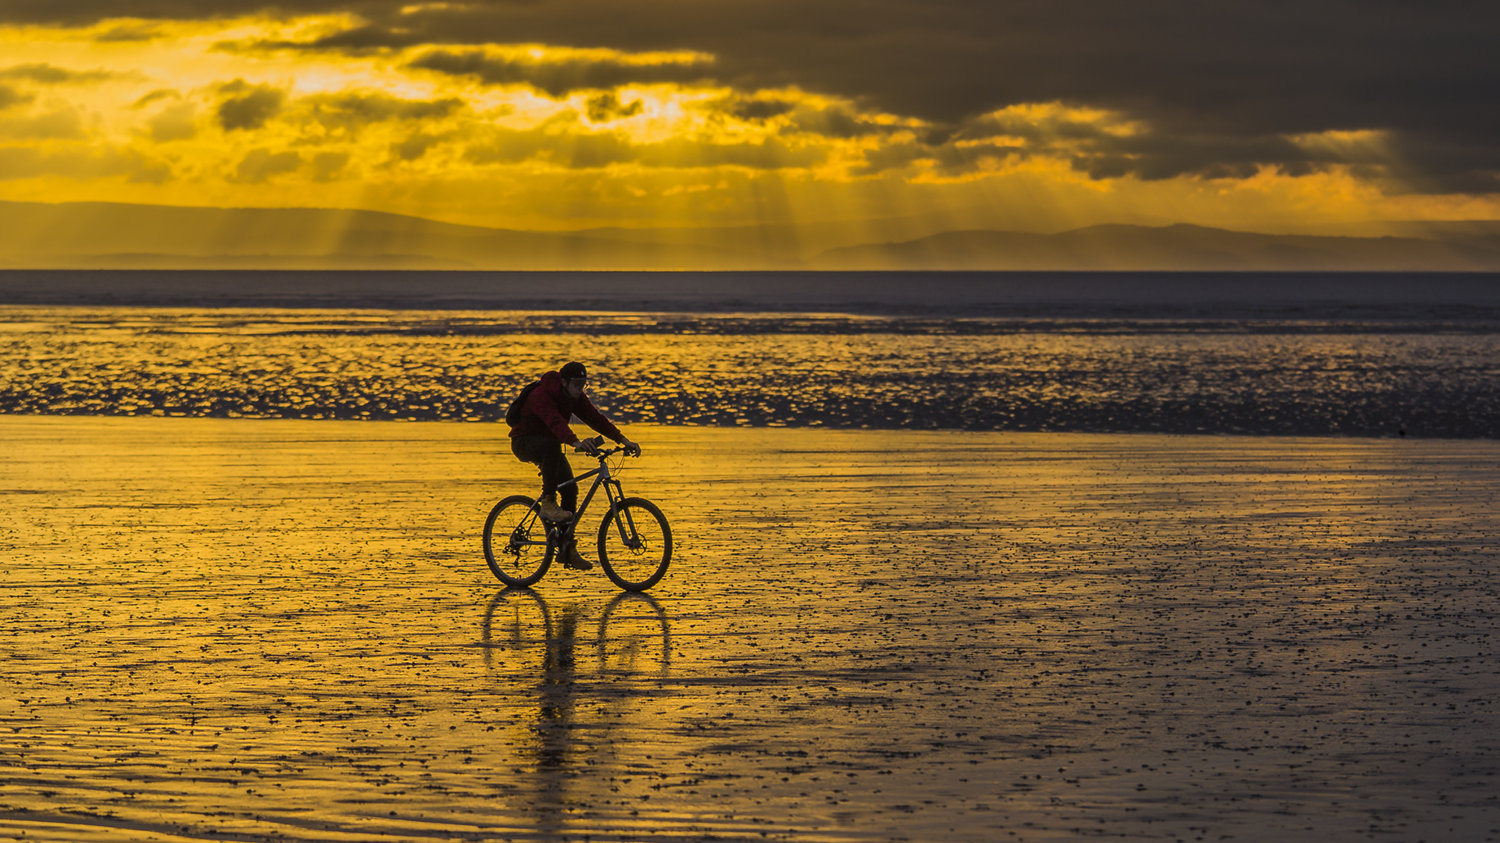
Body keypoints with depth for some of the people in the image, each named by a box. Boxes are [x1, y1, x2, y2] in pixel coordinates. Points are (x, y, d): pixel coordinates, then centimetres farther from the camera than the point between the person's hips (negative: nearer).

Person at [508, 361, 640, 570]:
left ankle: (568, 550, 1)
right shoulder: (542, 395, -29)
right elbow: (555, 422, -46)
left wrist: (623, 440, -21)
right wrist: (576, 443, -62)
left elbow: (595, 418, -11)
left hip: (549, 446, 7)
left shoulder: (575, 397, -5)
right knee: (552, 444, -40)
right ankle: (548, 503, -34)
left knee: (570, 489, -5)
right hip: (524, 441, -7)